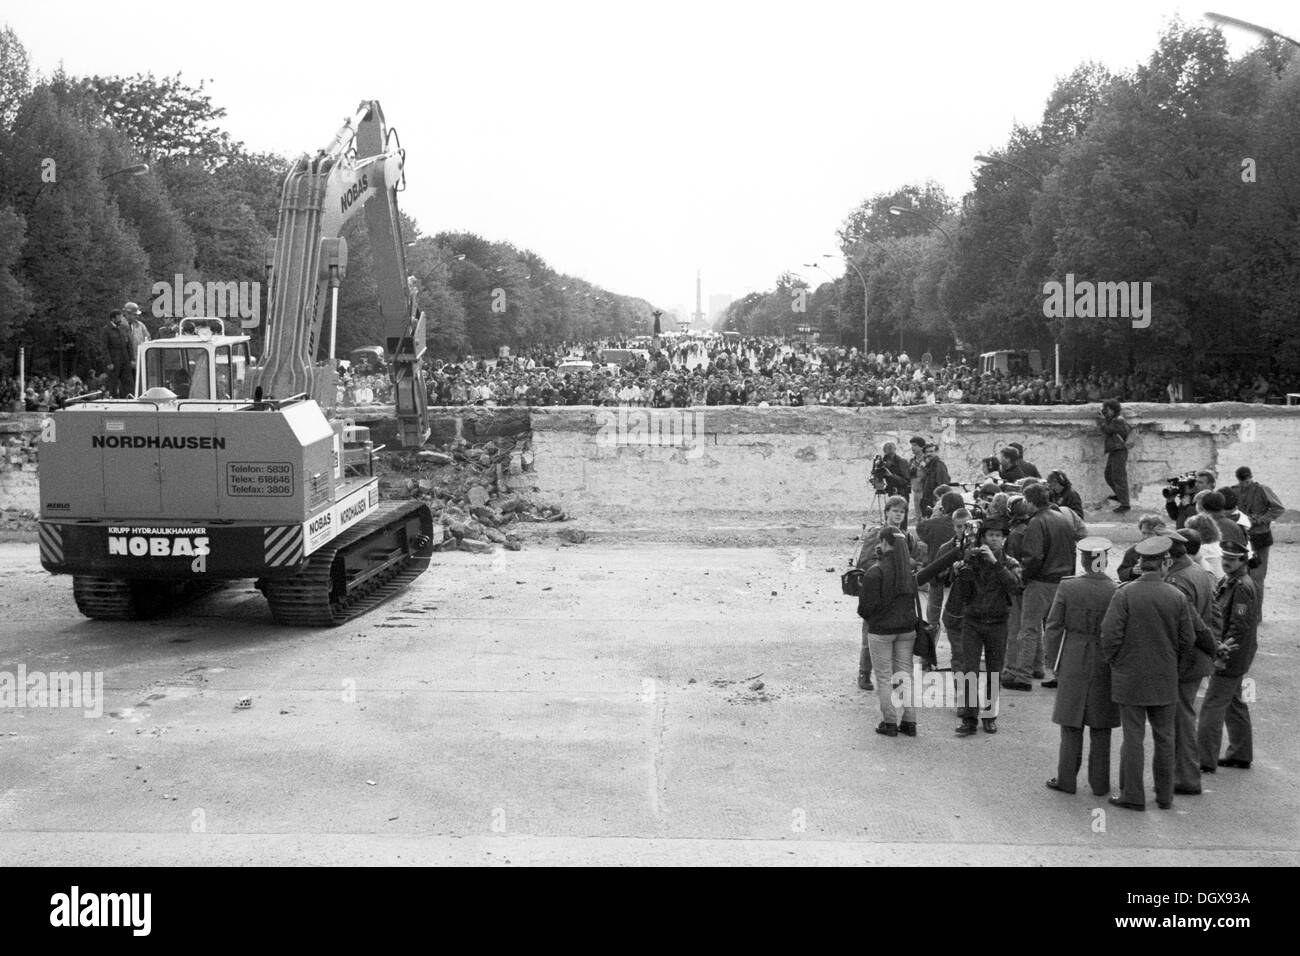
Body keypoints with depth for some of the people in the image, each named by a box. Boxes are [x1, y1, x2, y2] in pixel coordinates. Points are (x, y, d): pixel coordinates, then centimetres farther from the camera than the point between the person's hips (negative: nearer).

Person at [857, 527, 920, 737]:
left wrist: (865, 617, 8)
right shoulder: (910, 568, -2)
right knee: (905, 674, 13)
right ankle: (909, 722, 15)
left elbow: (868, 605, -15)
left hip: (881, 630, -5)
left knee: (885, 677, 6)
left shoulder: (875, 571, -17)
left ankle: (890, 723, 8)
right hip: (907, 629, 5)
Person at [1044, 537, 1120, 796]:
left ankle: (1067, 780, 15)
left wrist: (1056, 662, 6)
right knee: (1101, 729, 11)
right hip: (1105, 666, 1)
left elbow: (1053, 629, -5)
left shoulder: (1067, 587, -9)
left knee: (1071, 727, 10)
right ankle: (1099, 783, 17)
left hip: (1073, 664, 0)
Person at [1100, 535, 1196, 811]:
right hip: (1166, 680, 2)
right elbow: (1186, 641, 0)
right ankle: (1165, 796, 22)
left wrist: (1114, 663, 3)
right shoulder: (1177, 597, -5)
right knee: (1164, 737, 13)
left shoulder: (1125, 594, -13)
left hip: (1130, 679, -2)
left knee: (1133, 737, 4)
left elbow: (1110, 635, -15)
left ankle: (1133, 796, 9)